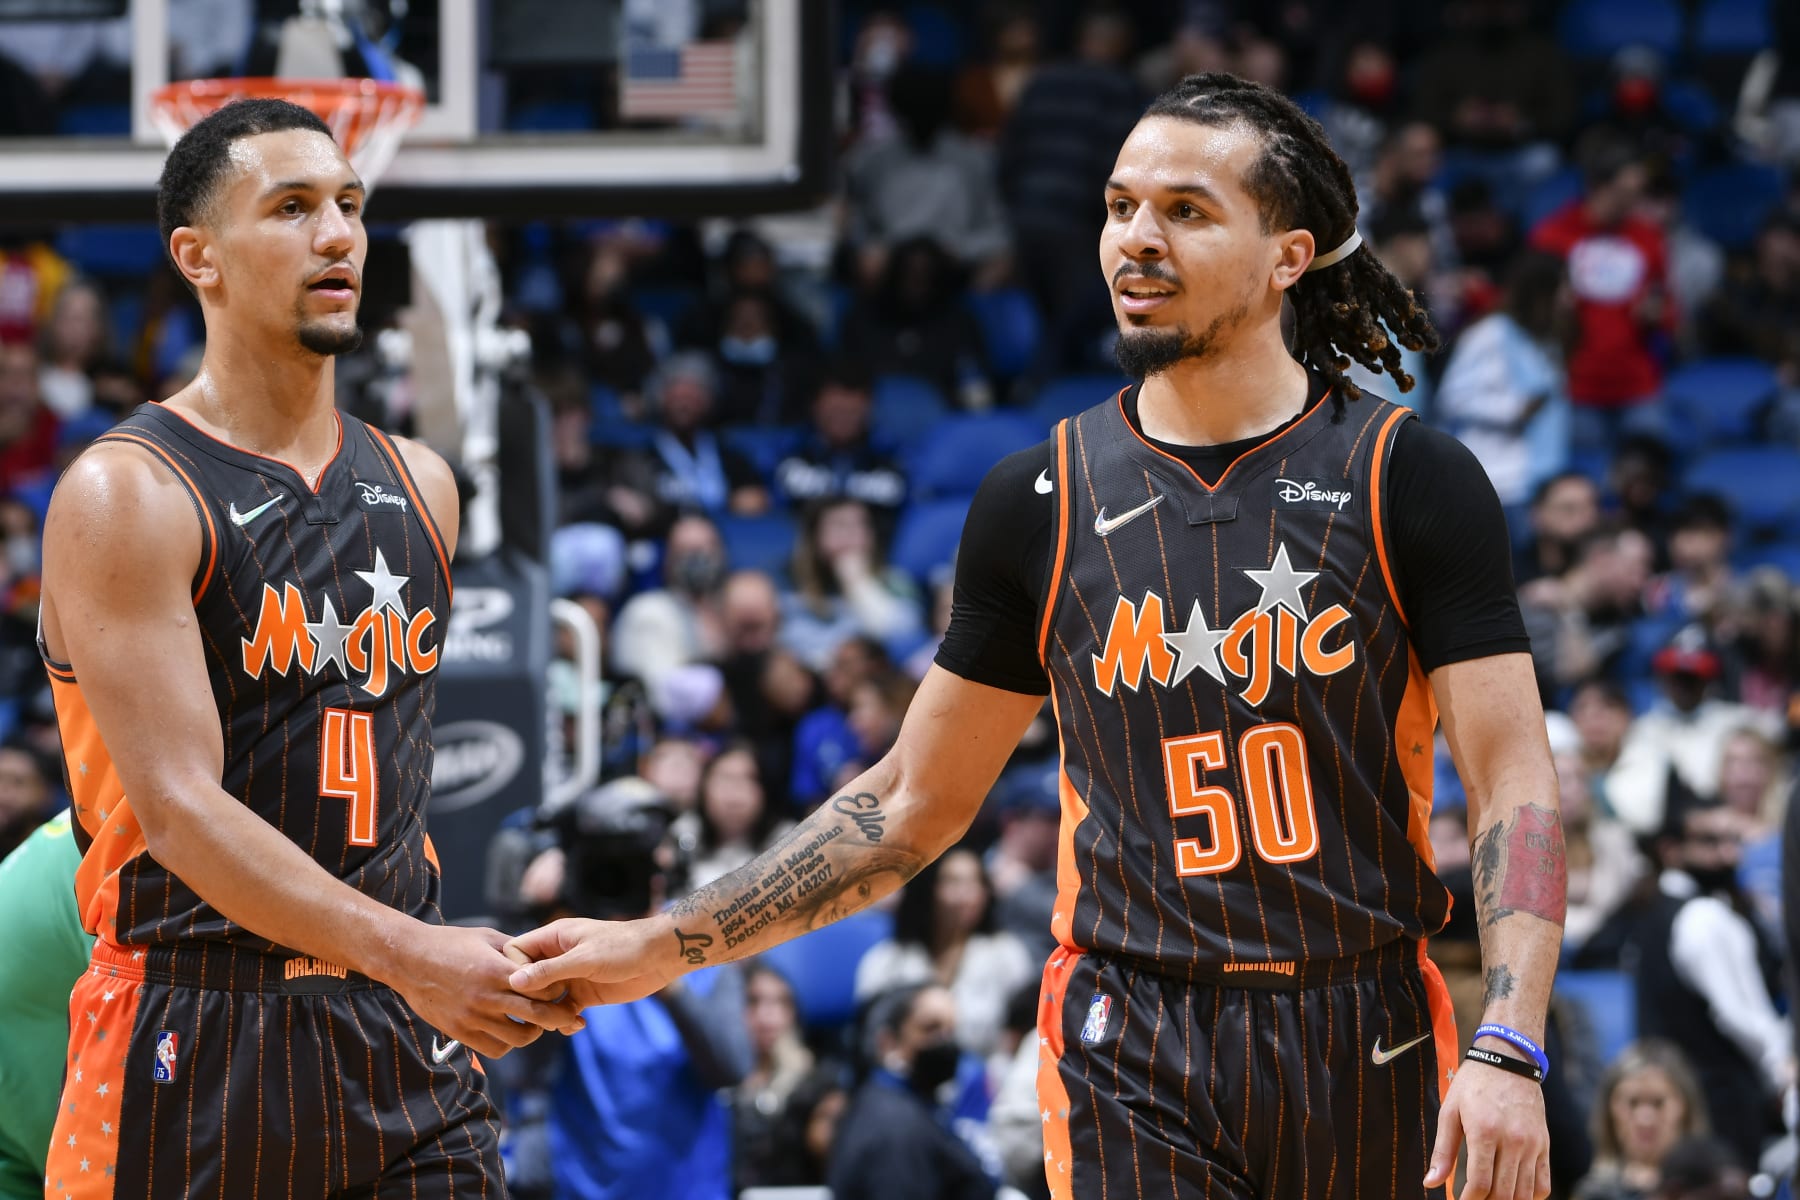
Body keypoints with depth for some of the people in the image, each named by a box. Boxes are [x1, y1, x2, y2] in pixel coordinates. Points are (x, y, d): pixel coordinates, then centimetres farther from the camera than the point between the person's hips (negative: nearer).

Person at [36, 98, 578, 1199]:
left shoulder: (422, 489, 13)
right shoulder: (125, 497, -9)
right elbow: (180, 813, -19)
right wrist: (405, 953, -30)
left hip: (406, 1035, 5)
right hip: (196, 1052, -5)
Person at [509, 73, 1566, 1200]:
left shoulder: (1411, 479, -1)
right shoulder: (1041, 501, 6)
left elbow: (1513, 781, -6)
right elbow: (914, 800, 13)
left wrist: (1506, 1051, -19)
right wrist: (664, 944, 8)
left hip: (1368, 1054, -1)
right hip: (1136, 1062, 1)